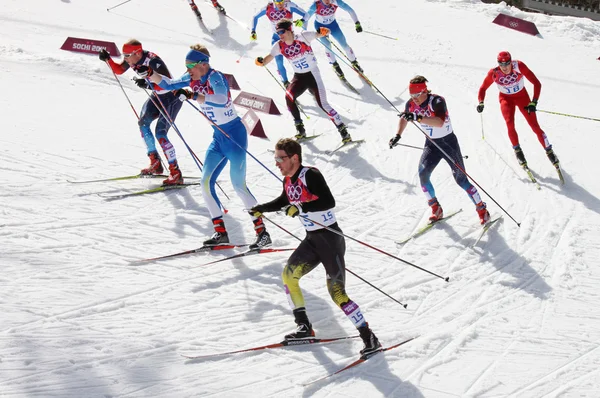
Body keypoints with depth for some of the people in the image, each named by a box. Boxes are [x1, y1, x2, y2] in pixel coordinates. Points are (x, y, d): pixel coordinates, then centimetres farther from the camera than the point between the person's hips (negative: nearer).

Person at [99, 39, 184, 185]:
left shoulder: (153, 61, -31)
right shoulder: (132, 59, -7)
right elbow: (119, 70, 12)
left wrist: (149, 84, -49)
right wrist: (108, 59, -4)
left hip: (172, 97, -9)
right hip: (157, 96, 9)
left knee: (160, 132, -17)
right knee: (143, 122, 0)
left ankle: (176, 174, -15)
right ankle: (155, 163, 11)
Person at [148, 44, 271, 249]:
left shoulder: (216, 77, -20)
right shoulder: (193, 79, 4)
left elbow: (221, 100, -39)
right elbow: (168, 84, 14)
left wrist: (192, 96, -42)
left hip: (234, 134, -8)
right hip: (218, 137, 8)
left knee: (238, 185, -10)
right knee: (206, 182, 0)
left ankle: (262, 232, -3)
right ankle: (220, 232, 6)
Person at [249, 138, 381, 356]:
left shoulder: (311, 175, -19)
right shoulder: (289, 180, 7)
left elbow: (329, 201, -31)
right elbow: (284, 201, 29)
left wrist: (301, 207, -35)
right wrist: (261, 209, 25)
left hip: (330, 238, -9)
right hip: (312, 239, 9)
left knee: (337, 292, -12)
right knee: (289, 275, 2)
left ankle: (369, 338, -5)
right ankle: (305, 328, 12)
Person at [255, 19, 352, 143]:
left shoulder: (302, 37, -17)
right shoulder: (279, 46, -5)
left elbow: (317, 34, -19)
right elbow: (268, 59, -5)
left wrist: (323, 32, -43)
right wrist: (261, 62, -28)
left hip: (313, 75, -4)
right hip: (298, 77, 4)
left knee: (322, 104, -11)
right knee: (289, 97, -21)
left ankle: (343, 130, 3)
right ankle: (300, 129, -6)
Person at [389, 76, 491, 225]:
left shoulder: (437, 101, -27)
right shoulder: (411, 104, -8)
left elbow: (440, 122, -45)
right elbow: (404, 118, 15)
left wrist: (418, 118, -55)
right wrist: (398, 136, 4)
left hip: (449, 142, -5)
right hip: (431, 144, 5)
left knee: (461, 179, -3)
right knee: (423, 174, -15)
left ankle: (482, 210, 13)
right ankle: (436, 210, 0)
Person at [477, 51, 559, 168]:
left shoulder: (519, 66, -28)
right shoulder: (494, 73, -25)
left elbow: (537, 83, -22)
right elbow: (483, 88, -7)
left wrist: (534, 102, -28)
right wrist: (481, 102, -24)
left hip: (522, 96, 0)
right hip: (506, 98, 0)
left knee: (535, 126, -6)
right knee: (510, 124, -23)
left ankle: (549, 151, 11)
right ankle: (517, 151, -1)